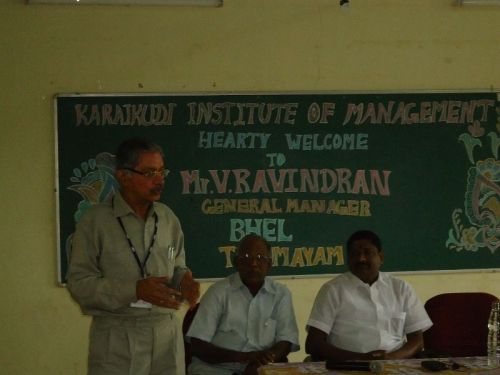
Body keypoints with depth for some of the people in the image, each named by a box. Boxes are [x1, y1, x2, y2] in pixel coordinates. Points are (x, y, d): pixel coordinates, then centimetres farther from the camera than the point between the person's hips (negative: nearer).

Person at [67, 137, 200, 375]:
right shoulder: (95, 220, -6)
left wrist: (184, 281, -7)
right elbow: (79, 283, -10)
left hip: (166, 333, 4)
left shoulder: (168, 218, 8)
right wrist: (136, 290, -20)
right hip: (116, 339, -4)